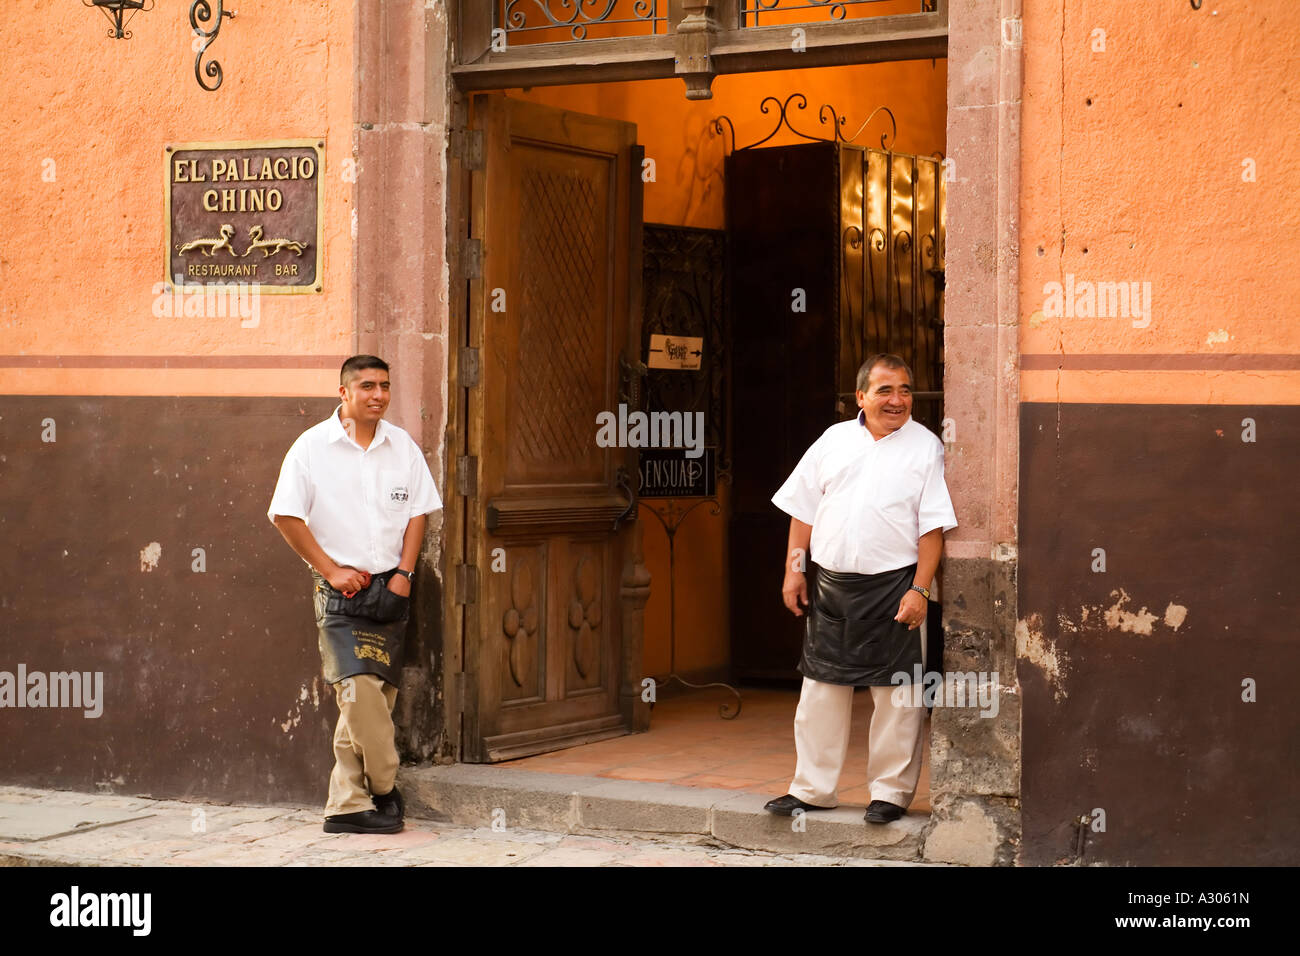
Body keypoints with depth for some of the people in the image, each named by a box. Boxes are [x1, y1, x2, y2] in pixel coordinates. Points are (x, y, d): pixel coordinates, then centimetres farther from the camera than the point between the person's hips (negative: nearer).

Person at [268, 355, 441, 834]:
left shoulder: (403, 446, 9)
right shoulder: (313, 446, -3)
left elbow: (417, 511, 12)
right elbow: (285, 515, -4)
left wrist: (404, 573, 0)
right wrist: (331, 570, -7)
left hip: (391, 586, 4)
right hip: (340, 589, -4)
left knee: (375, 696, 2)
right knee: (360, 689, -18)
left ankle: (346, 805, 10)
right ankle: (385, 790, -3)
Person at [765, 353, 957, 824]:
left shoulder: (925, 447, -1)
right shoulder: (834, 440, 10)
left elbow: (933, 527, -6)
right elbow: (804, 509, 14)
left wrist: (919, 590, -13)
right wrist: (794, 568, 7)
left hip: (893, 586, -4)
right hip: (832, 584, 4)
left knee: (895, 693, 1)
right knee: (822, 686, 8)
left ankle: (891, 791, 12)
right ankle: (812, 789, 18)